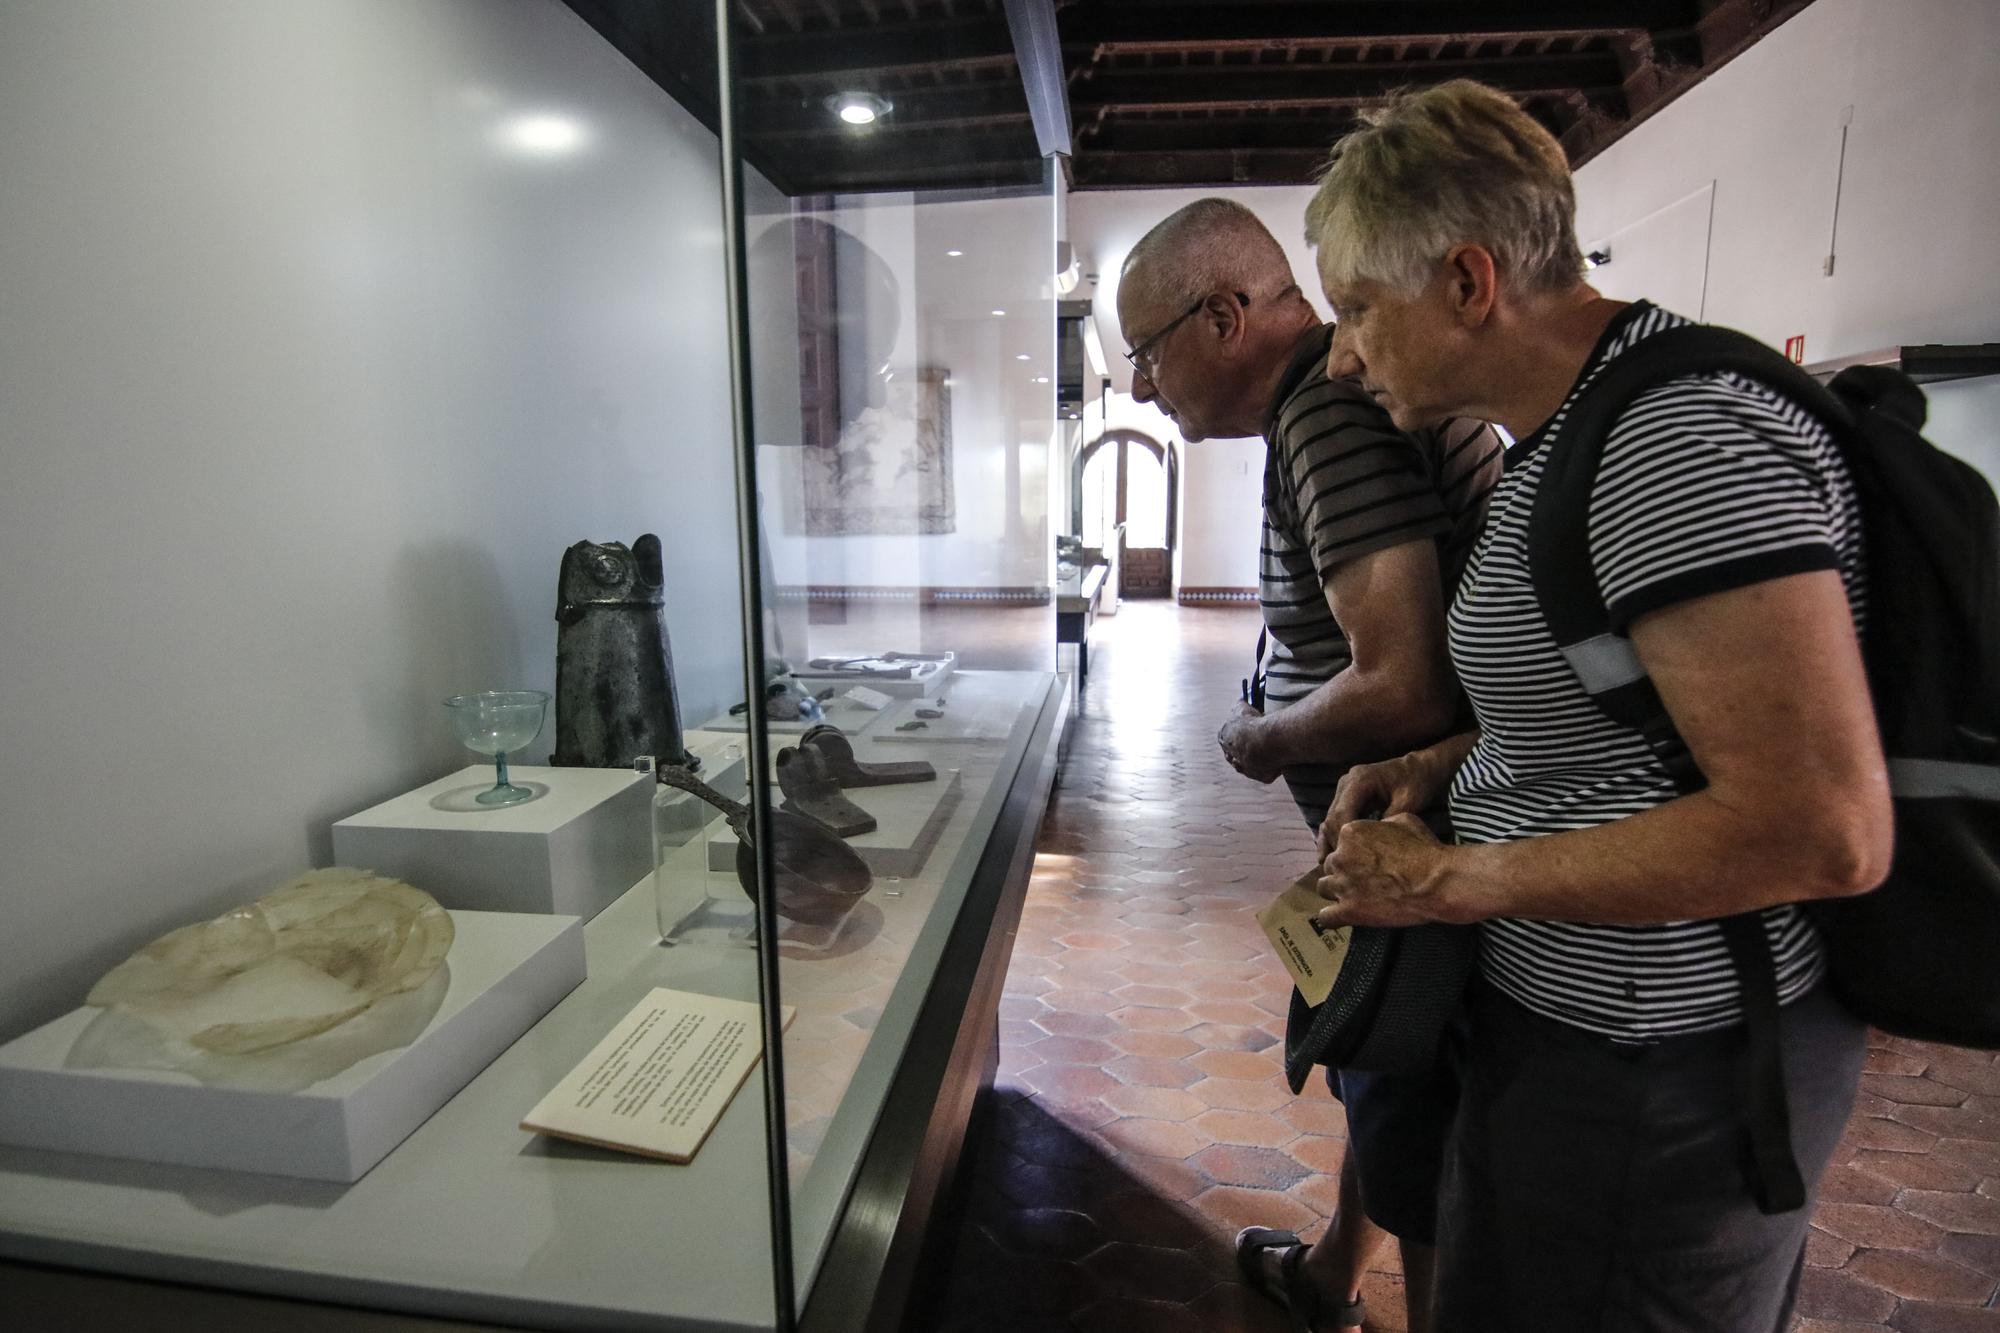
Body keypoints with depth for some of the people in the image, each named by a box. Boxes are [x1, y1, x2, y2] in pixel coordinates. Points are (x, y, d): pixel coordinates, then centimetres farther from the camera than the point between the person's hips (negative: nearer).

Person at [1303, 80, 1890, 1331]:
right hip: (1577, 1017, 9)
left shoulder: (1682, 443, -24)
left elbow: (1825, 832, -28)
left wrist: (1453, 880, -21)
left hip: (1657, 1068, -9)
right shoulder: (1575, 431, 8)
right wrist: (1440, 766, 3)